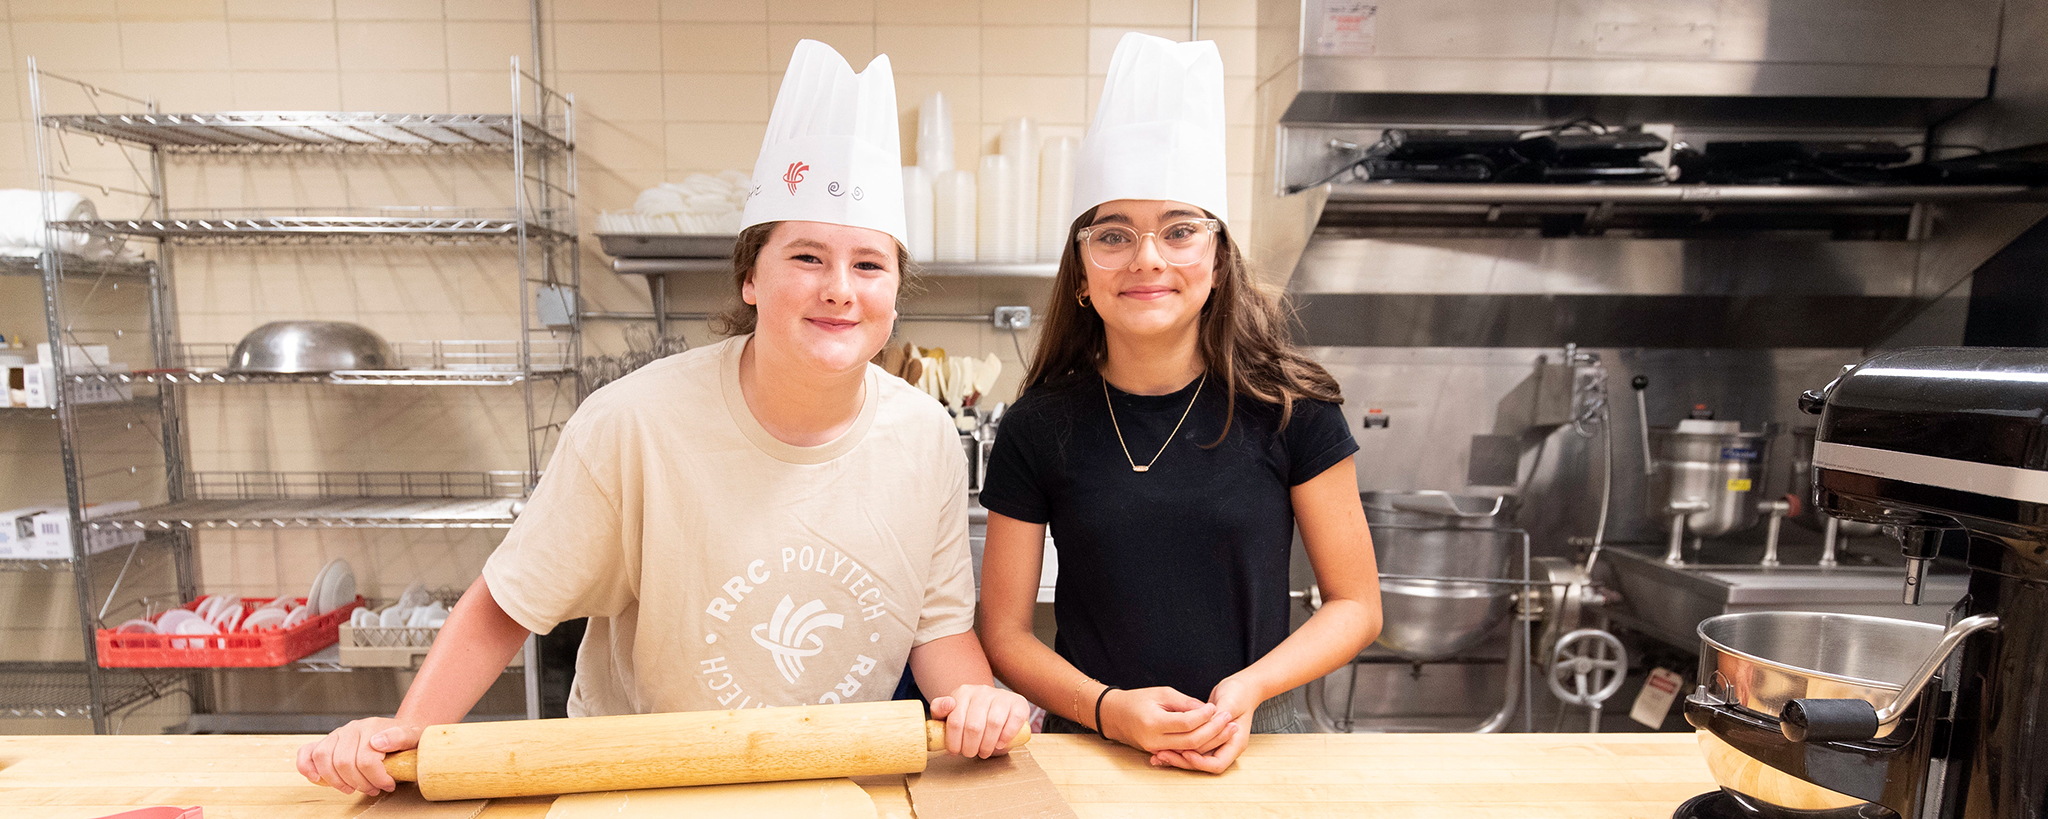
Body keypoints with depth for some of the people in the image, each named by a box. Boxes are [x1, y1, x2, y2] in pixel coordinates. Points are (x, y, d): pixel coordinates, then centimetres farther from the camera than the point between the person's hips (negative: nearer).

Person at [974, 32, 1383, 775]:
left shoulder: (1288, 409, -4)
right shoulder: (1039, 428, -3)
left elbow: (1355, 603, 3)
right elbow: (1004, 631, 1)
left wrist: (1249, 688, -12)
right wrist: (1108, 707, -14)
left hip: (1252, 744, 1)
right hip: (1091, 745, 0)